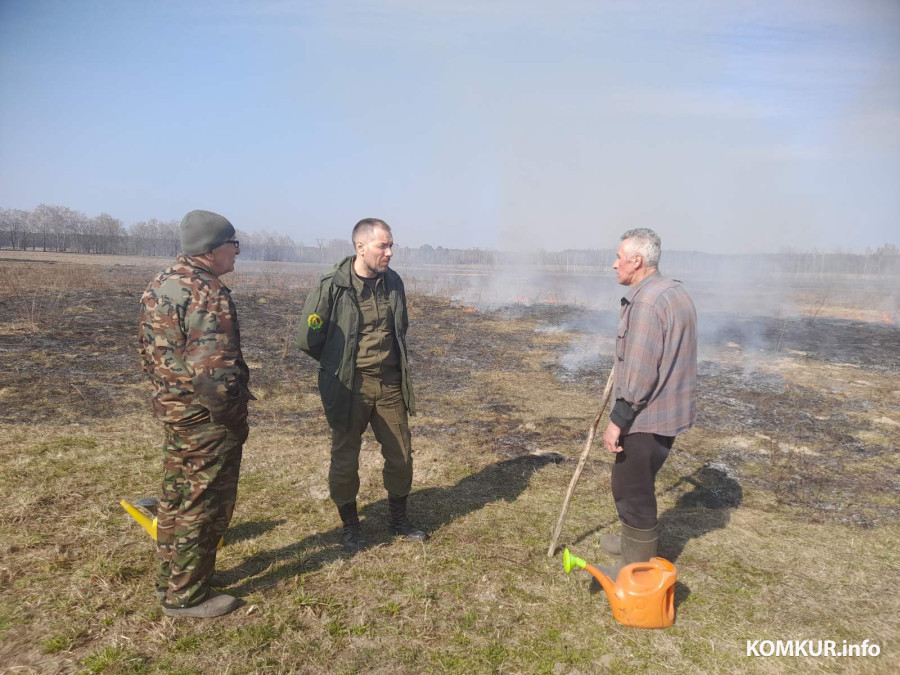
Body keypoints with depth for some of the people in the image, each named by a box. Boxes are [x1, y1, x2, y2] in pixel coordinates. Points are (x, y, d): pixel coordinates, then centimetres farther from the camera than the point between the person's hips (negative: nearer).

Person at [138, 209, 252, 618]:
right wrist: (233, 413, -16)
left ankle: (170, 579, 37)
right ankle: (186, 596, 18)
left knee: (177, 498, 22)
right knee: (205, 506, 4)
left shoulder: (159, 286, 8)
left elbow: (149, 354, 14)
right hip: (207, 419, -10)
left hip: (173, 410, 10)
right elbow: (211, 369, -28)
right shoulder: (207, 294, -22)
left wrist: (168, 392, 18)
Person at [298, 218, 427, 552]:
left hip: (390, 384, 5)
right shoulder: (331, 287, -14)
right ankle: (350, 527, 29)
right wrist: (340, 365, 4)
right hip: (350, 388, -4)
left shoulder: (393, 282, 2)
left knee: (401, 456, 12)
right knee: (345, 460, 8)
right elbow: (307, 339, -8)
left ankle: (398, 520, 34)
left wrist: (391, 361, 14)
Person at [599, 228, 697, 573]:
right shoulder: (676, 292, 10)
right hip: (669, 411, 10)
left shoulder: (646, 302, -22)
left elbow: (640, 373, -26)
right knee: (636, 482, 24)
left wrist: (617, 421, -22)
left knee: (631, 487, 3)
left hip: (647, 416, -10)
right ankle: (634, 542, 42)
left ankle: (638, 566, 17)